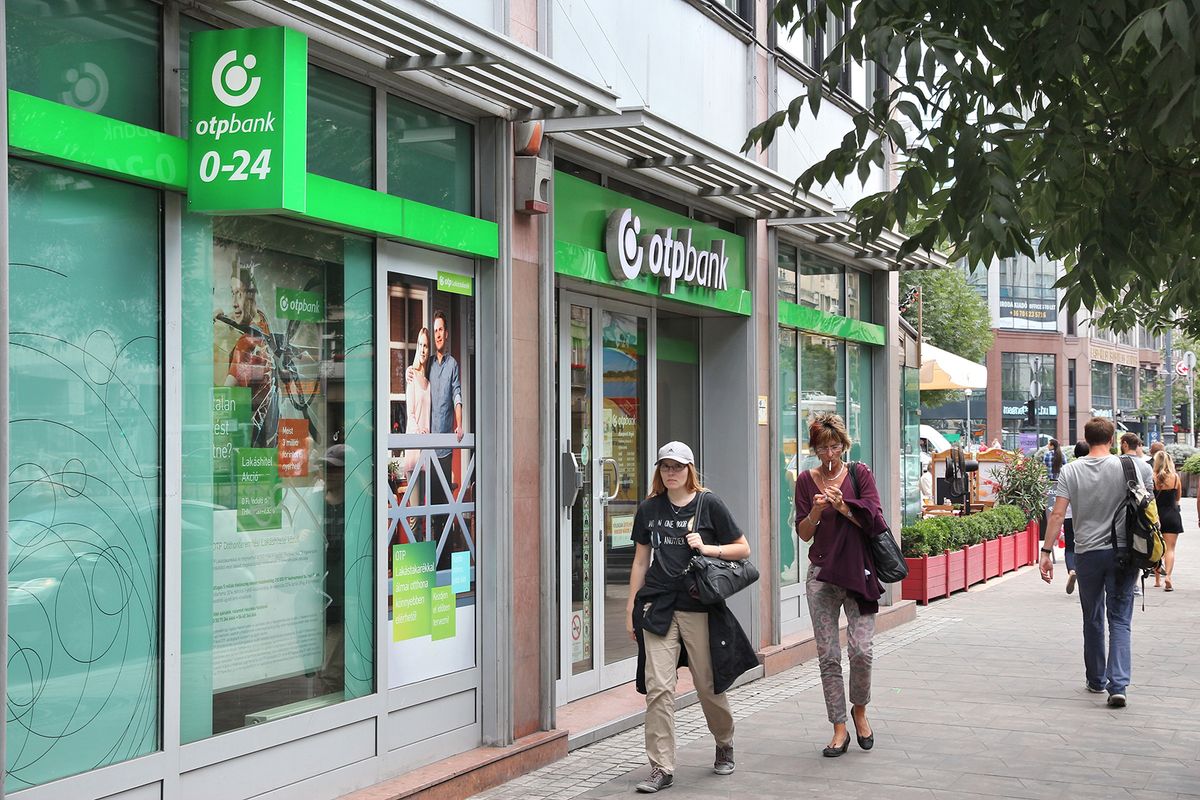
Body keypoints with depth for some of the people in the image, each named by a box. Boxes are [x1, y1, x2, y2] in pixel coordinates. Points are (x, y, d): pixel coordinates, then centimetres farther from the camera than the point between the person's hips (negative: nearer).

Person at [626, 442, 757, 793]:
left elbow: (743, 549, 3)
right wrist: (631, 608, 13)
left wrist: (707, 548, -13)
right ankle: (661, 768, 0)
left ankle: (725, 745, 36)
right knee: (657, 688, -7)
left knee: (708, 685, 8)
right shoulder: (649, 508, 9)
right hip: (658, 606, 2)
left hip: (699, 608, -2)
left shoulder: (708, 504, -1)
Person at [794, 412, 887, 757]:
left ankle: (859, 710, 16)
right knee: (827, 654, 0)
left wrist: (844, 508, -17)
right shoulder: (806, 480, 6)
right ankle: (839, 729, 9)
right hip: (822, 573, 1)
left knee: (861, 649, -11)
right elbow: (803, 533, 6)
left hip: (857, 570, -1)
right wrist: (815, 512, -13)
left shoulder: (860, 474, 2)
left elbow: (875, 520, -5)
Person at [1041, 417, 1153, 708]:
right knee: (1120, 621, 2)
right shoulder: (1132, 467, -4)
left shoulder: (1071, 471, -3)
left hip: (1087, 553, 1)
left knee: (1093, 620, 16)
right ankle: (1118, 685, -11)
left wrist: (1046, 552, -4)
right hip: (1123, 553, -1)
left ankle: (1096, 680, 27)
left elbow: (1057, 514, -8)